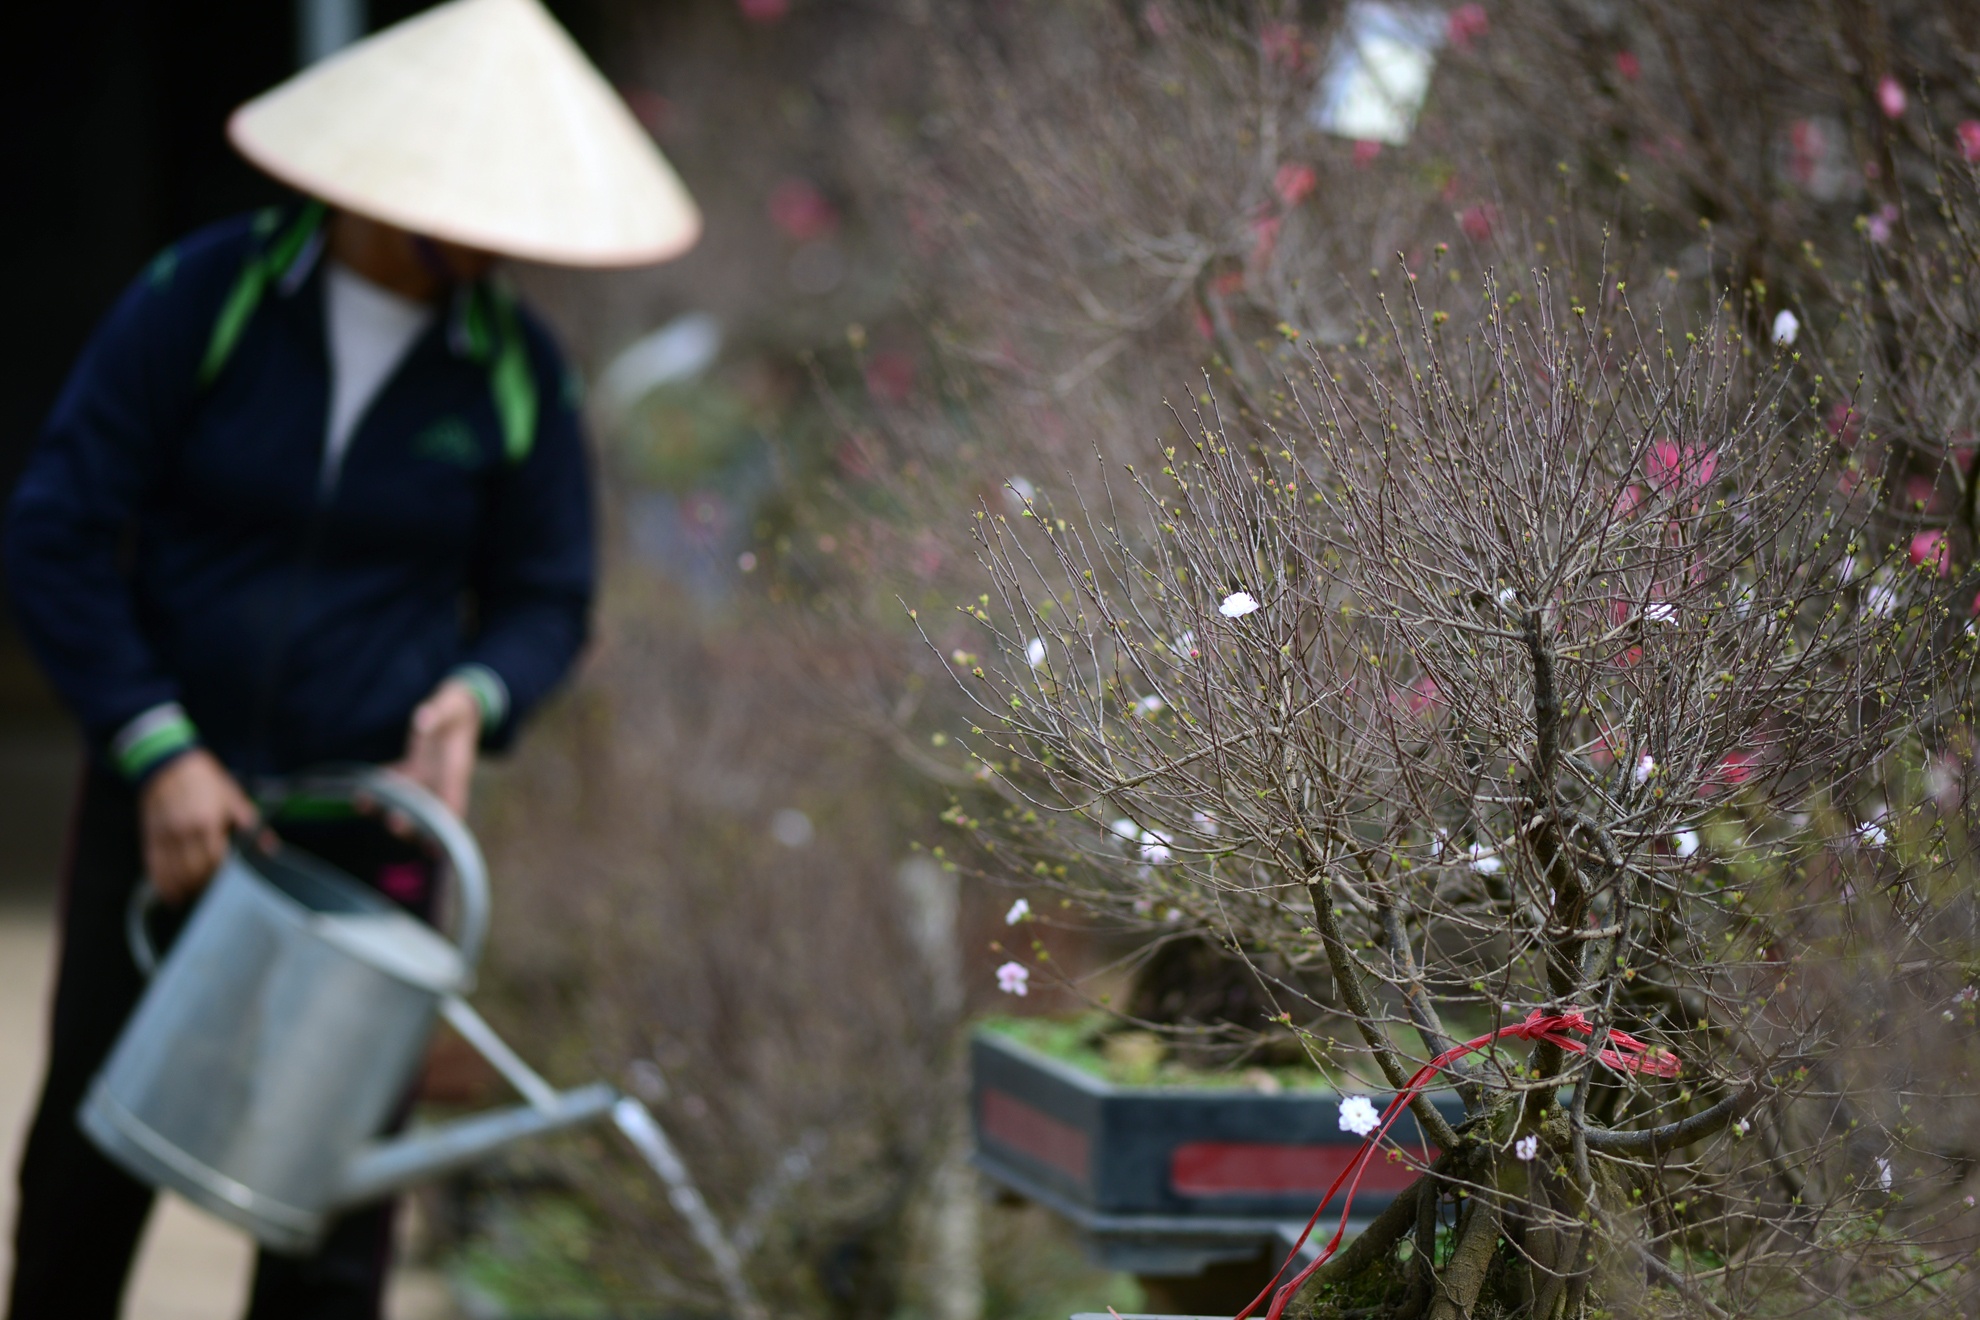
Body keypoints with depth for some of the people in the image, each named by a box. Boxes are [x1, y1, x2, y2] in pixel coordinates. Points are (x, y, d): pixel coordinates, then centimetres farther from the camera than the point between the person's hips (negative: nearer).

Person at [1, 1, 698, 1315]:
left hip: (369, 827, 1)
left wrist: (476, 694, -16)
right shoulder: (207, 296, -10)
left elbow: (545, 599, 7)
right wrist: (156, 750, -15)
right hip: (166, 798, 0)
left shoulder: (515, 370, -4)